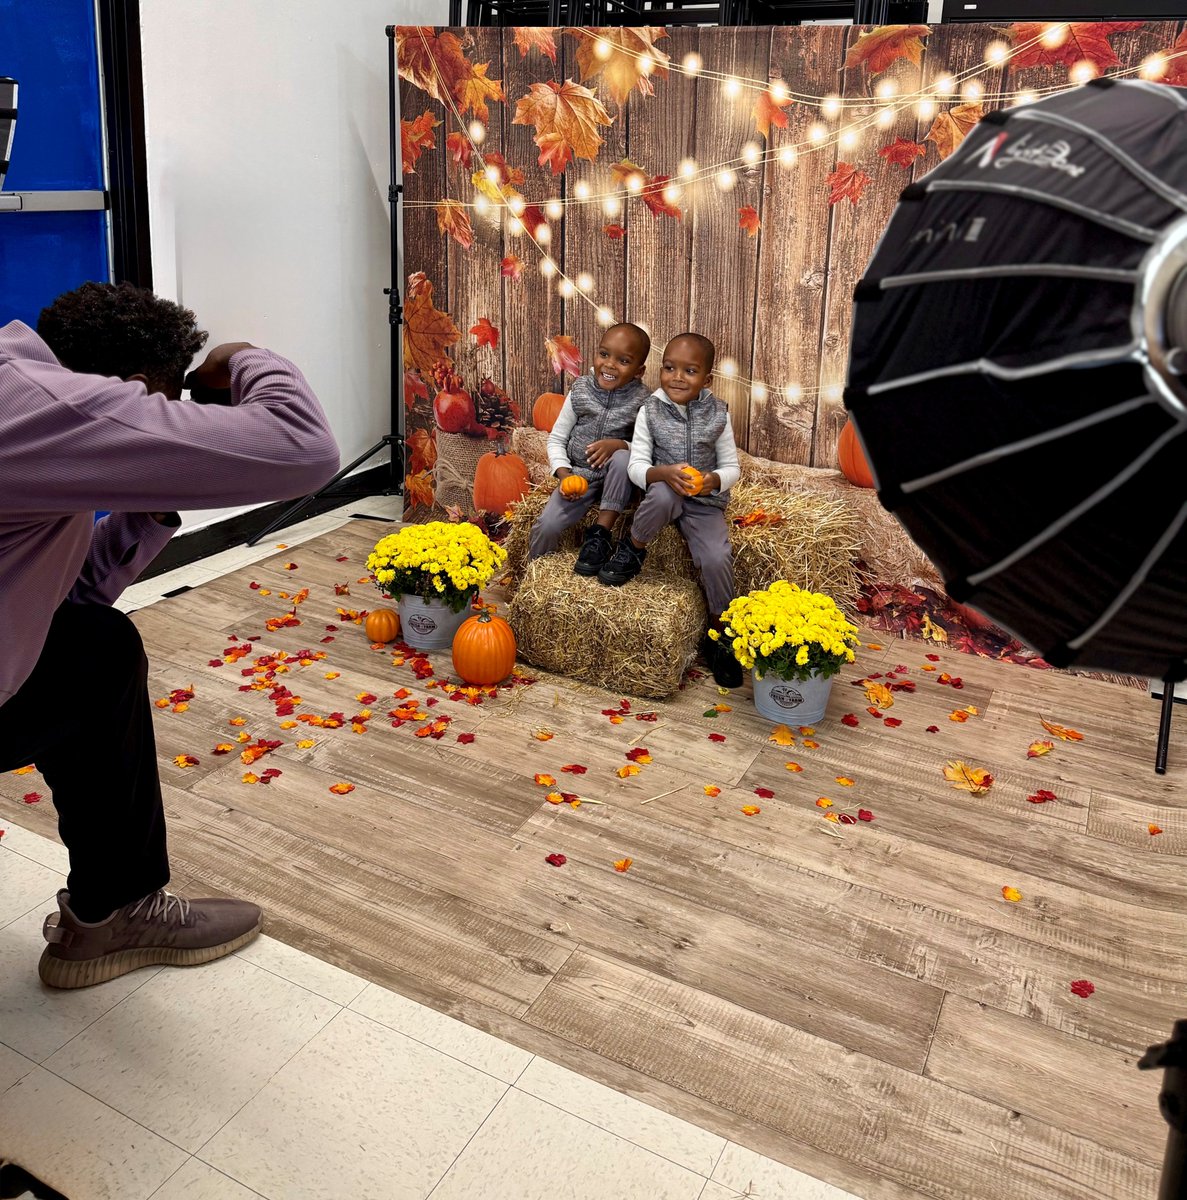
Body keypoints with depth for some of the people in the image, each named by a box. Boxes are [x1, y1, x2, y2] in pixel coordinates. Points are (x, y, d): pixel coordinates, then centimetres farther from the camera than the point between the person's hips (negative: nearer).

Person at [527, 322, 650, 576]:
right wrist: (564, 474, -14)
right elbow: (556, 439, 2)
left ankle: (600, 533, -20)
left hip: (615, 480, -1)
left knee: (623, 457, -34)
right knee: (547, 525, -18)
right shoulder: (580, 392, -4)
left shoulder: (641, 401, -11)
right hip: (579, 476, 1)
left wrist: (620, 444, -29)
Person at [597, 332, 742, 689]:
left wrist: (714, 480, -20)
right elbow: (636, 466, -6)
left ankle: (718, 634, 1)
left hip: (705, 501, 1)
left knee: (717, 559, -23)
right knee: (664, 495, -39)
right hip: (663, 492, -1)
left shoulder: (717, 414, -2)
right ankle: (633, 547, -7)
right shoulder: (650, 411, -4)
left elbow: (731, 467, 3)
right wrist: (664, 473, -28)